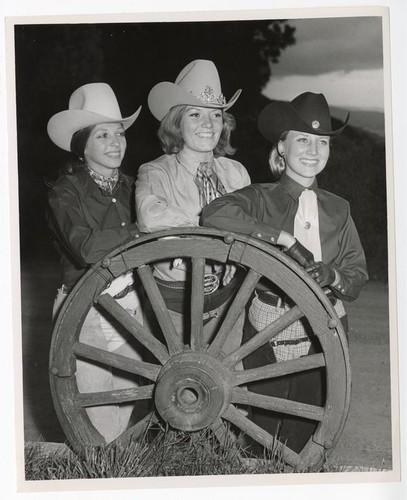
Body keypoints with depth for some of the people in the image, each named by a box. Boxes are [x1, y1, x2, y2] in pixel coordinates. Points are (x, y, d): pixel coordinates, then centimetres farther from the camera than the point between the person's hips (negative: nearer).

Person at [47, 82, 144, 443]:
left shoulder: (129, 187, 9)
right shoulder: (66, 193, -9)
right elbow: (86, 249, -24)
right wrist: (138, 233, -18)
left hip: (130, 307, 5)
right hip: (86, 312, -5)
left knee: (124, 410, 14)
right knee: (96, 425, 0)